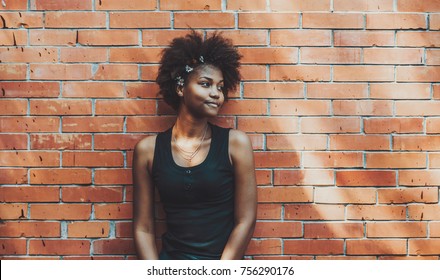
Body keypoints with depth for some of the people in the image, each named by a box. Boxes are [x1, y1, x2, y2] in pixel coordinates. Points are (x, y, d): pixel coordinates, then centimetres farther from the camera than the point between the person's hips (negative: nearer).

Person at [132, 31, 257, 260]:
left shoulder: (236, 143, -2)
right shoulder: (148, 149, 1)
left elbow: (246, 221, -3)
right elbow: (143, 228, 3)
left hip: (225, 261, -1)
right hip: (170, 259, 2)